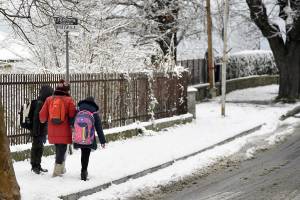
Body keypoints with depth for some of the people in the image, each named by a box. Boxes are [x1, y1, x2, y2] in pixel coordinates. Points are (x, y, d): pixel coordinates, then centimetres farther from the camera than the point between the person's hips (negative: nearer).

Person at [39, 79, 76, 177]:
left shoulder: (49, 99, 2)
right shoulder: (68, 100, -8)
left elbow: (42, 115, 4)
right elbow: (72, 116, -9)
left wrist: (43, 121, 25)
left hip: (52, 132, 4)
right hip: (64, 132, -4)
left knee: (58, 149, 20)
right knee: (62, 150, 4)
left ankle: (61, 169, 30)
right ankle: (57, 171, 2)